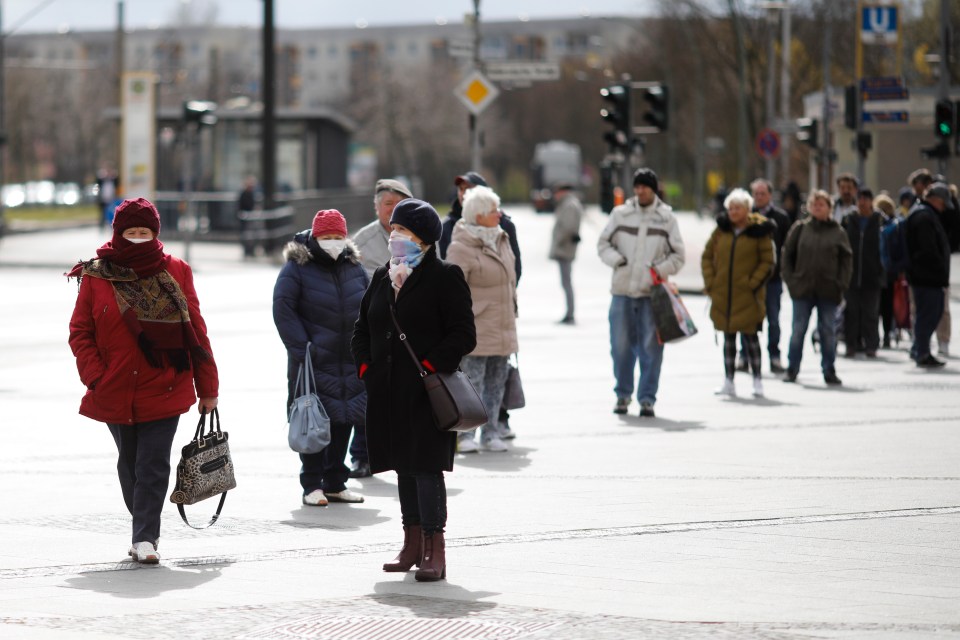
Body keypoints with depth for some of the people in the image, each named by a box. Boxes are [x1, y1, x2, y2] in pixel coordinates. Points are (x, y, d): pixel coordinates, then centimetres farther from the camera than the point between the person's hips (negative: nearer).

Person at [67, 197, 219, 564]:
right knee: (130, 464, 14)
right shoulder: (96, 276, 1)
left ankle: (145, 538, -8)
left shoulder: (175, 272, 1)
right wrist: (96, 377, -9)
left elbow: (196, 331, 5)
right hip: (116, 392, 2)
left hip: (164, 390, -2)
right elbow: (80, 333, 4)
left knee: (152, 465, -10)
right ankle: (146, 530, 30)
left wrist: (207, 388, 5)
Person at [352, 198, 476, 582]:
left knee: (426, 467, -10)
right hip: (388, 391, 7)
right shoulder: (382, 278, 16)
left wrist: (430, 366, -17)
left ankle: (435, 550, -9)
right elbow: (362, 328, 21)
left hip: (428, 392, -7)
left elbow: (463, 334, -9)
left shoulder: (444, 277, -5)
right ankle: (413, 543, 20)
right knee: (404, 467, 12)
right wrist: (365, 366, 5)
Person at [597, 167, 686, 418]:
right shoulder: (620, 214, 4)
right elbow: (603, 244, 11)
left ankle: (647, 398, 4)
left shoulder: (666, 217, 3)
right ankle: (622, 394, 21)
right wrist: (617, 260, -7)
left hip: (652, 292, -1)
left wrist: (660, 270, -8)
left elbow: (678, 255, 7)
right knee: (621, 345, 6)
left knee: (651, 347, -2)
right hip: (622, 289, 1)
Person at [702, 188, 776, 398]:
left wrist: (753, 283, -10)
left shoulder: (758, 231, -3)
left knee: (749, 335, -5)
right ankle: (728, 382, 14)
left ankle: (757, 381, 5)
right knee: (728, 337, 9)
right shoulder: (722, 230, 8)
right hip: (722, 294, 4)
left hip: (747, 297, -4)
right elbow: (707, 255, 12)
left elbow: (767, 262, -3)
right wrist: (710, 282, 2)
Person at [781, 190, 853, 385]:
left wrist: (841, 284, -5)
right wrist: (790, 279, -3)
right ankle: (792, 370, 10)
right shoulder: (800, 229, 4)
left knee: (828, 331, 4)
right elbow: (787, 255, 7)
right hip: (803, 288, 0)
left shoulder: (837, 231, 3)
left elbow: (847, 259, 4)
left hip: (828, 290, 0)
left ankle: (829, 371, 11)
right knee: (798, 330, 3)